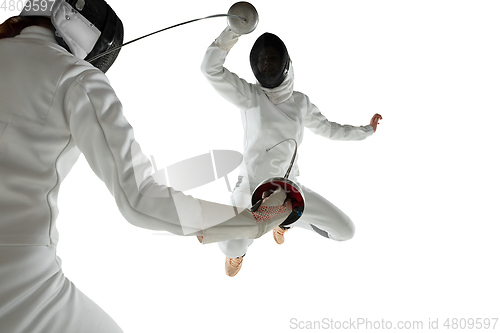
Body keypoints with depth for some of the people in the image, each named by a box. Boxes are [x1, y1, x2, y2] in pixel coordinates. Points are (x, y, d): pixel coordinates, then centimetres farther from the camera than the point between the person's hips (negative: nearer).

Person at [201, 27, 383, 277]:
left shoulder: (300, 101, 2)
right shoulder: (250, 95, -10)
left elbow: (327, 129, 16)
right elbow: (211, 69, -21)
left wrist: (366, 130, 22)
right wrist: (234, 30, -28)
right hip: (253, 186, -3)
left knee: (345, 231, 3)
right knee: (231, 248, -26)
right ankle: (240, 244, 17)